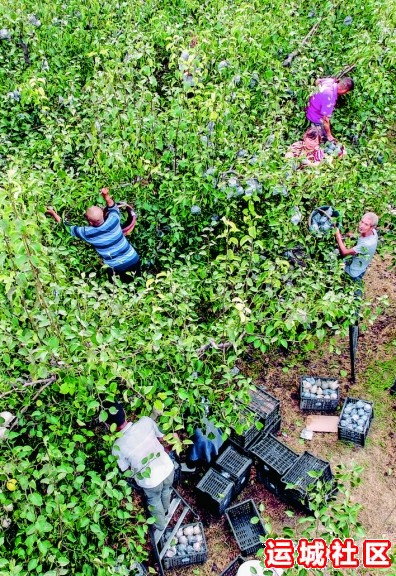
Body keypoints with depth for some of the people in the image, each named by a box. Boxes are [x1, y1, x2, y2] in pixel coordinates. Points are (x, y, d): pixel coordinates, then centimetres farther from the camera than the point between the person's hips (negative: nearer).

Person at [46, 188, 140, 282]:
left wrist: (53, 213, 8)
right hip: (133, 261, 3)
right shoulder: (113, 220, -15)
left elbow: (68, 228, -1)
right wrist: (106, 196, -1)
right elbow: (113, 208, 12)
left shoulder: (87, 233, -19)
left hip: (117, 269, -3)